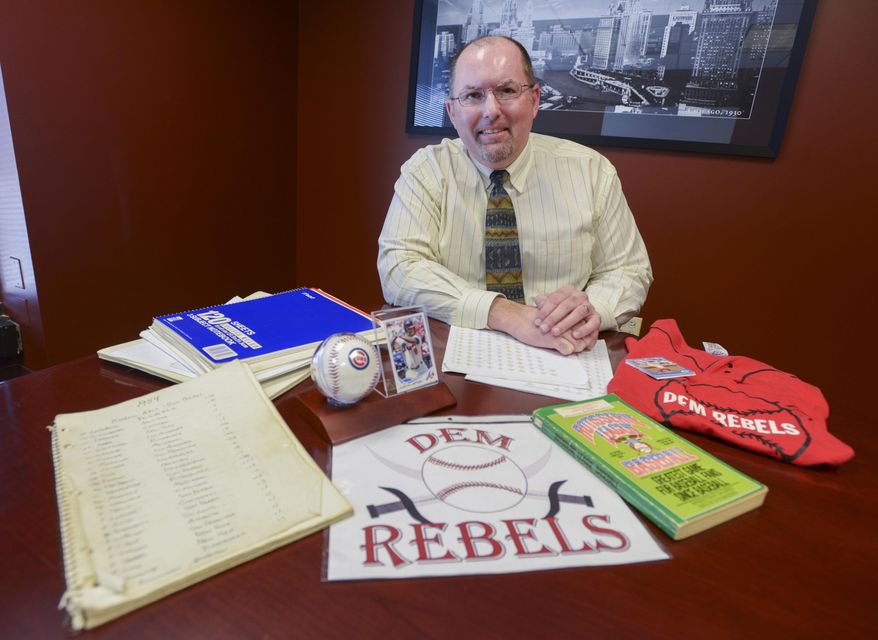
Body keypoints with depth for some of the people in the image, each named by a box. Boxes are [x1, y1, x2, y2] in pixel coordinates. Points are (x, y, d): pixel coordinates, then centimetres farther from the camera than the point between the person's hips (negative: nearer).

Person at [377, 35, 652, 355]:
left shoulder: (591, 170, 2)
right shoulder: (426, 170, -3)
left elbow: (630, 272, 5)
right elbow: (398, 268, -13)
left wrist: (591, 308, -18)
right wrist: (506, 314, -25)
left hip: (562, 366, 3)